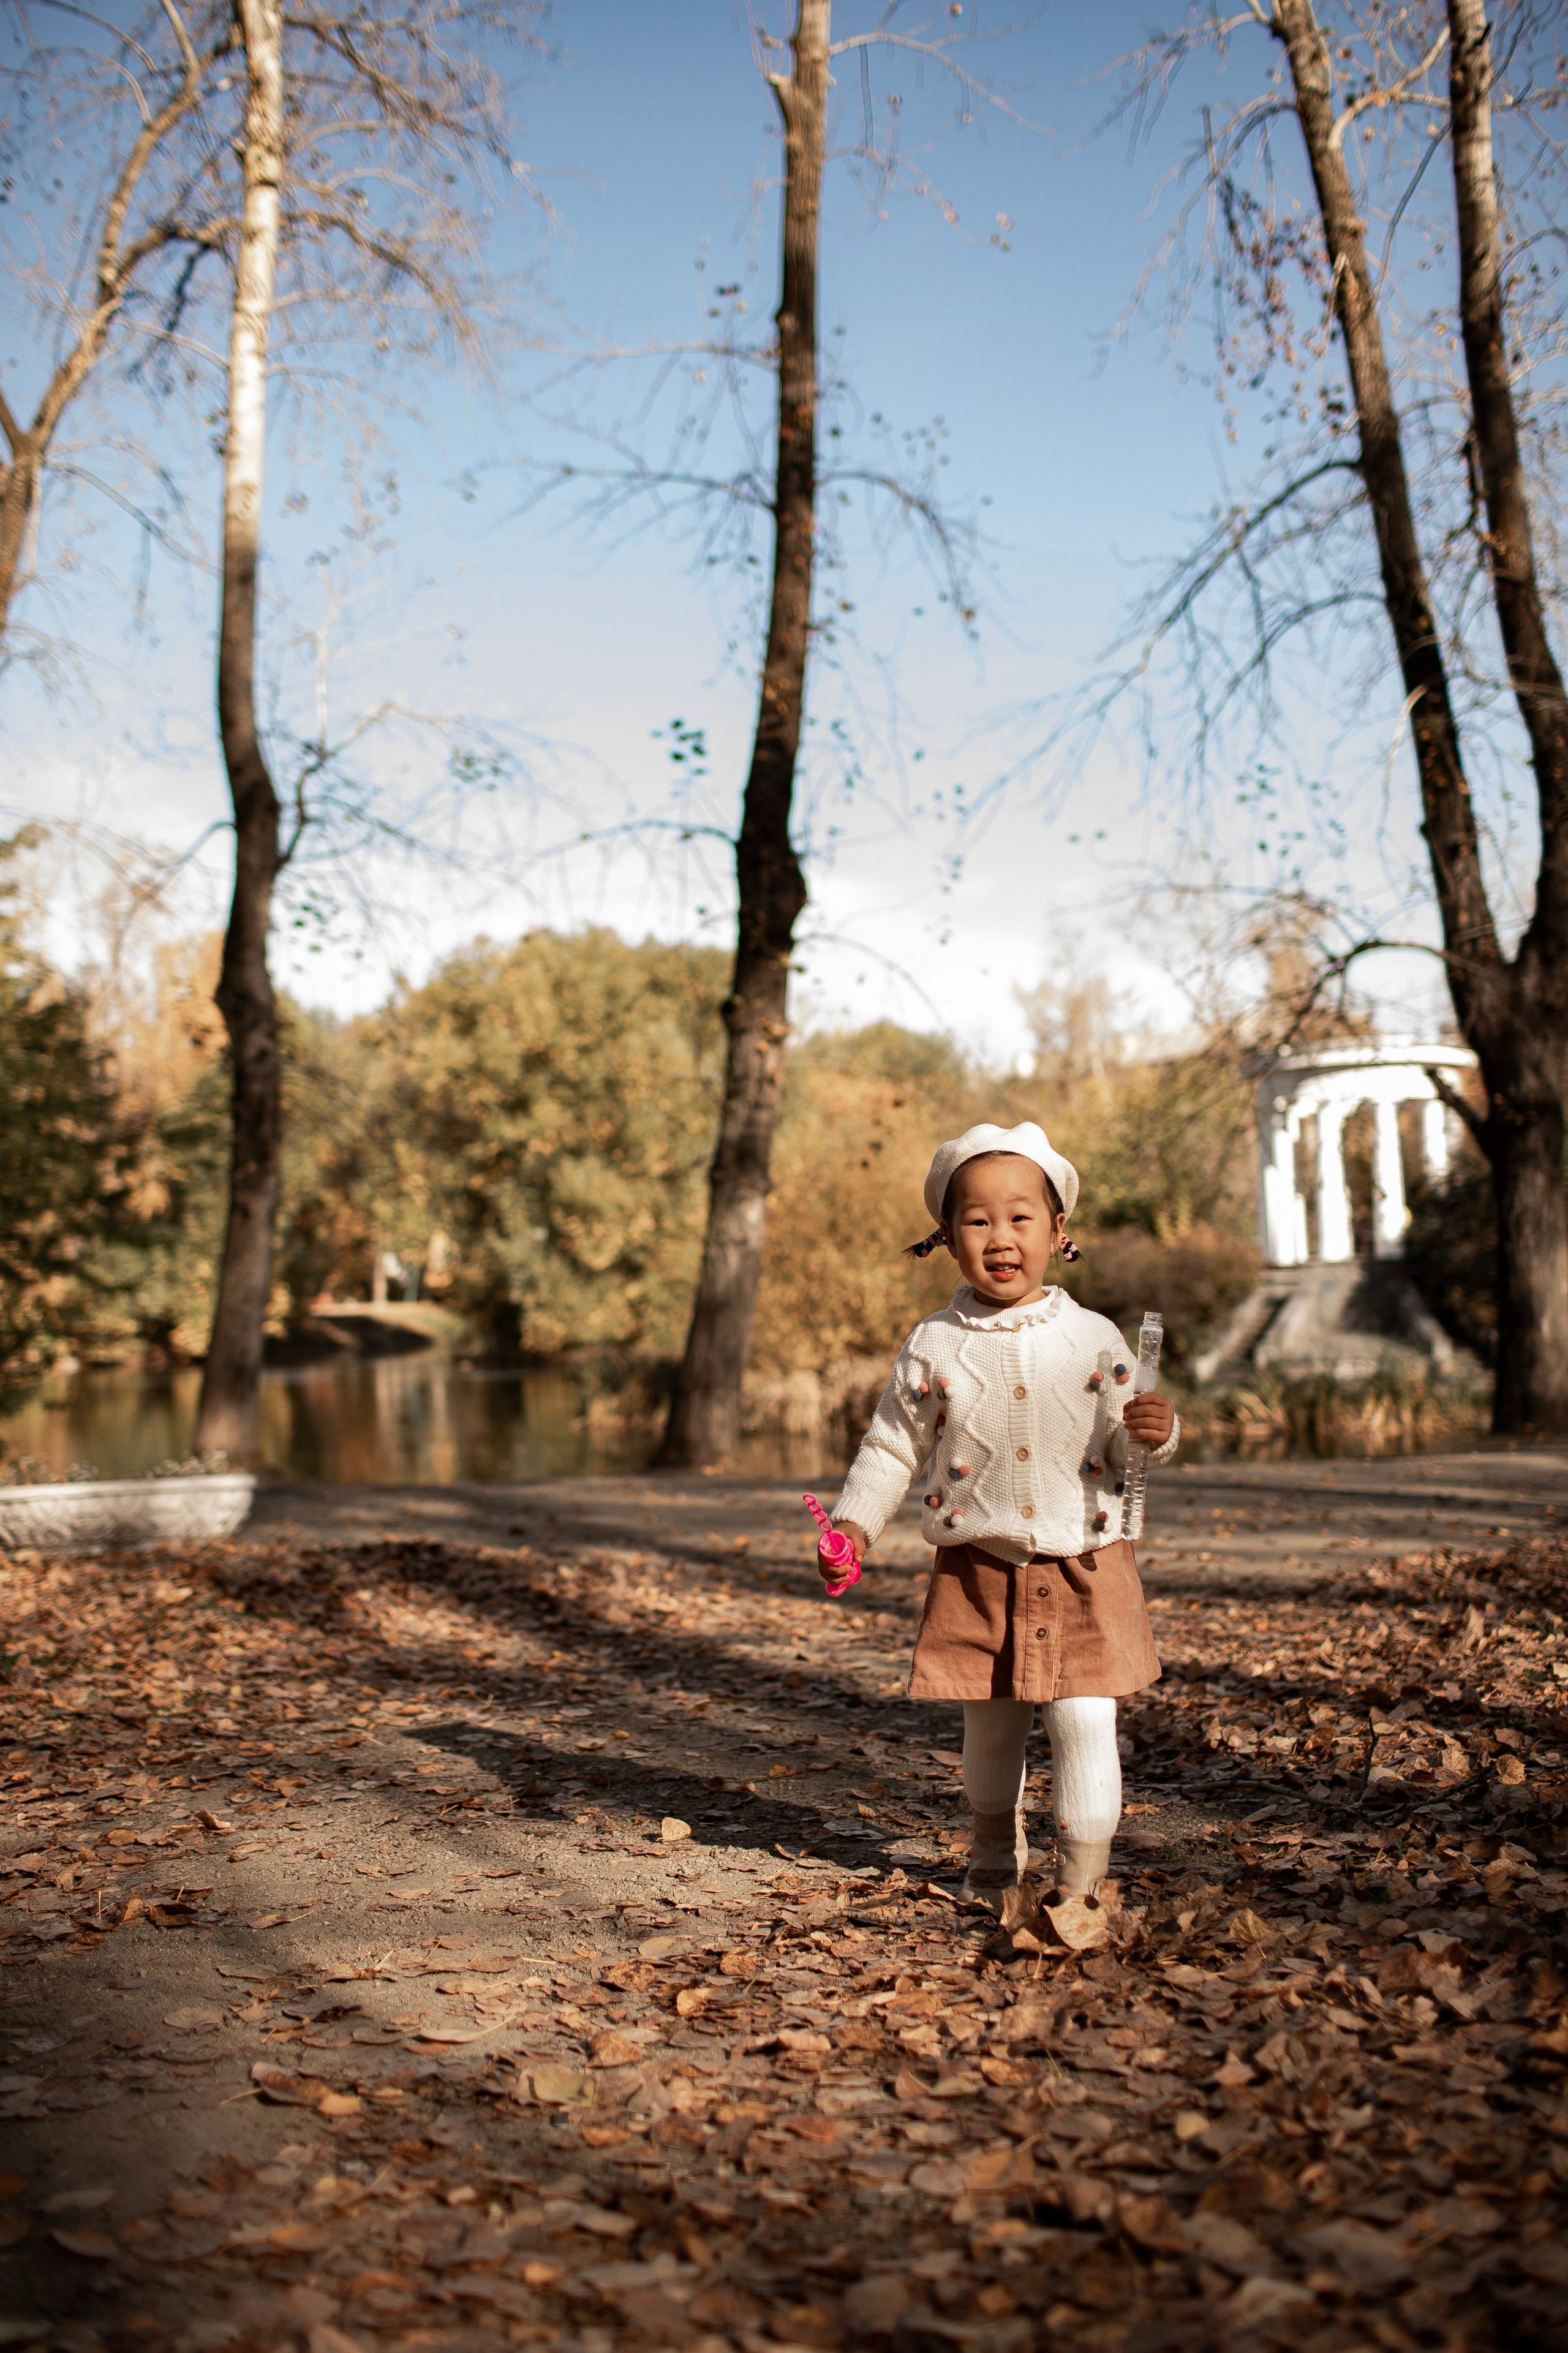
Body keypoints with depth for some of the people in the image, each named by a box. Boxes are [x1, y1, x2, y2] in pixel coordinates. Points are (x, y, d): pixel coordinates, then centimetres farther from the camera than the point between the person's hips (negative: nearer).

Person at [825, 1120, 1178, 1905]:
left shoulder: (1093, 1339, -2)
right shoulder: (933, 1348, -2)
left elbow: (1126, 1440, 3)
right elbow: (893, 1444, 6)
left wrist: (1156, 1430, -19)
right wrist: (855, 1522, -2)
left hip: (1083, 1569, -1)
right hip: (979, 1574, 1)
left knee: (1085, 1723, -7)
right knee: (990, 1728, 13)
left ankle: (1082, 1881, 8)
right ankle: (995, 1850, 40)